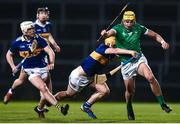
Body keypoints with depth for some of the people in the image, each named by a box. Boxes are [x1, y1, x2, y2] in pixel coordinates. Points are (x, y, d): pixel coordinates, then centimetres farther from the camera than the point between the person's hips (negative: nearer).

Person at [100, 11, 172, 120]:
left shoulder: (139, 28, -5)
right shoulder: (118, 28, -12)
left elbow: (155, 35, 6)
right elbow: (111, 32, -35)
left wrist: (162, 41, -15)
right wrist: (105, 34, -59)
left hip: (138, 58, 0)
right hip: (126, 62, 0)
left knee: (150, 77, -26)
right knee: (130, 90, 2)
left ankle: (162, 103, -17)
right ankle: (129, 110, 33)